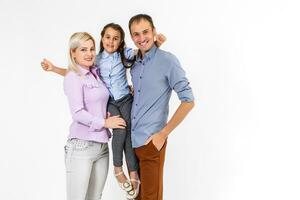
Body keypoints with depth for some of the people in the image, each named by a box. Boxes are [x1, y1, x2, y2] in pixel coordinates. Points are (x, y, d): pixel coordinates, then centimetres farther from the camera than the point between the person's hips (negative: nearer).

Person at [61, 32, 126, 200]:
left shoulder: (96, 73, 11)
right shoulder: (73, 77, -8)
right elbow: (78, 113, -16)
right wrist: (105, 122, -7)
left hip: (102, 146, 7)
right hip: (81, 146, -7)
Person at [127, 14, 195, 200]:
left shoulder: (168, 61, -11)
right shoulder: (134, 64, 9)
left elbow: (188, 101, -13)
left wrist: (163, 134, -14)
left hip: (151, 141, -6)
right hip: (131, 139, 6)